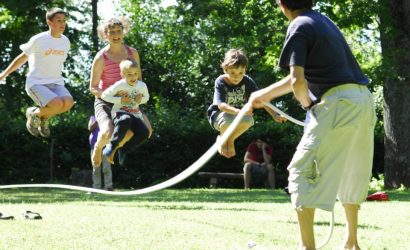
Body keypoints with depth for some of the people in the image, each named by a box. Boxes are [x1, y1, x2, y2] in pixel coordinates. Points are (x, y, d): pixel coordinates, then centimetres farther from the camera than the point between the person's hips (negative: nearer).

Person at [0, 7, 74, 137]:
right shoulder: (38, 40, -9)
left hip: (56, 83, 5)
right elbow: (22, 58, 4)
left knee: (68, 102, -27)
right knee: (57, 104, -32)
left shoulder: (65, 41, 6)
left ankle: (44, 117, 4)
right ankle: (33, 114, 2)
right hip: (36, 83, -5)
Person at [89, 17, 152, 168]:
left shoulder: (132, 53, -1)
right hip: (105, 103, -4)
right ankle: (98, 147, 7)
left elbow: (139, 79, 11)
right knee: (108, 134, -33)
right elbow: (93, 88, -10)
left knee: (146, 130, -19)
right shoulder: (101, 58, -14)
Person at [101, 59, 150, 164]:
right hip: (120, 112, -4)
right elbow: (104, 95, -8)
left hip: (135, 115, 4)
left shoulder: (142, 85, -1)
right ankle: (112, 146, -27)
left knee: (144, 133, -23)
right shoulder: (119, 85, -12)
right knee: (125, 120, -42)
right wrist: (120, 100, -18)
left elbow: (146, 97, 18)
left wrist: (141, 99, -6)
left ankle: (122, 147, -1)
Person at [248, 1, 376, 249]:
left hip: (339, 102, -9)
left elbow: (298, 81, -15)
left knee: (303, 170, -3)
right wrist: (266, 94, 38)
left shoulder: (300, 26, -4)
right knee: (351, 173, 20)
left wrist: (308, 105, 5)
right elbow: (302, 77, 31)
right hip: (364, 100, 9)